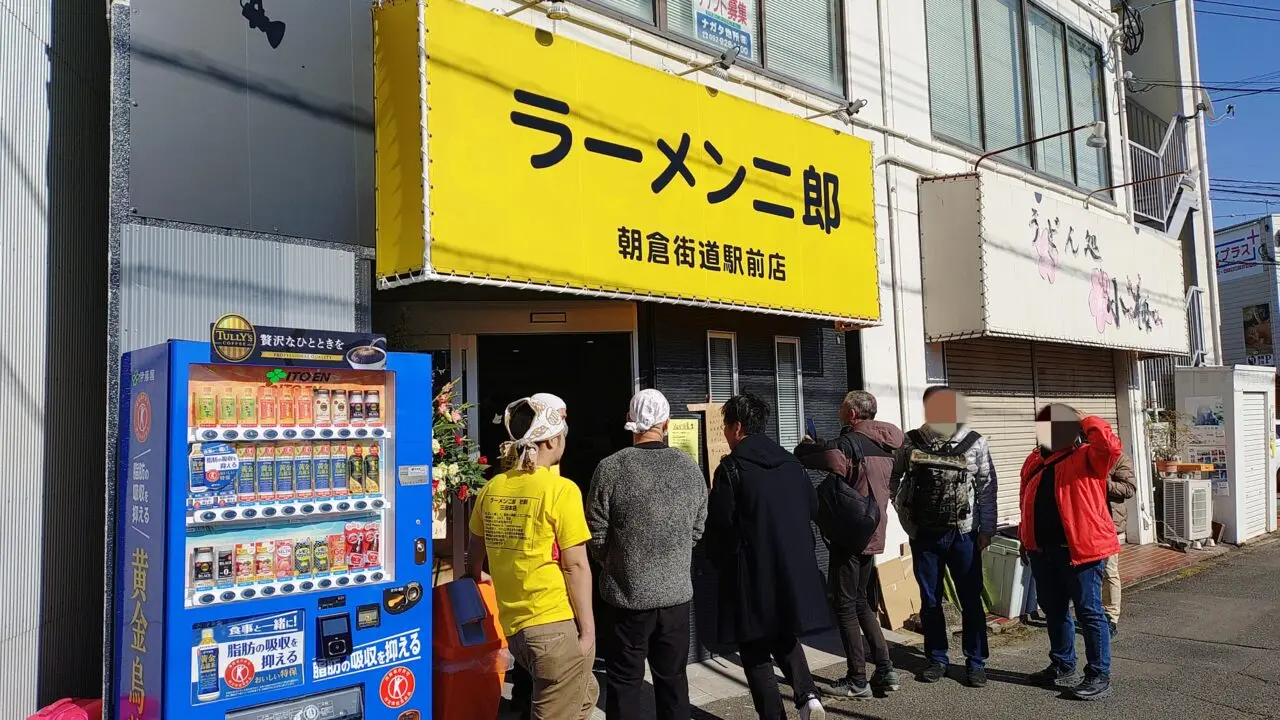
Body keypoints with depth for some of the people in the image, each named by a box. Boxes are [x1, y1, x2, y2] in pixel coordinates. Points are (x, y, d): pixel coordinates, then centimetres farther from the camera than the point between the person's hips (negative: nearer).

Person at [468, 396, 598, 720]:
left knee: (584, 693, 26)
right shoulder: (561, 489, -13)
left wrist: (478, 577, 38)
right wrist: (588, 626, -6)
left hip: (513, 624, 7)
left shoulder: (491, 489, 5)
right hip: (557, 624, -7)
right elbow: (575, 565, -13)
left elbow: (476, 551, 18)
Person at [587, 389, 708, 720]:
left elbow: (597, 535, -7)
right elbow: (697, 529, 7)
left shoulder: (611, 467, -13)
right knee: (673, 678, 16)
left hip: (627, 594, -3)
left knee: (625, 681, 9)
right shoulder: (690, 467, -2)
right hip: (676, 593, 3)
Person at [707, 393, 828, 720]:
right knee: (785, 637, 24)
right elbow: (812, 507, 14)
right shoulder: (791, 463, 6)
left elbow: (717, 524, -14)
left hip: (752, 573, -6)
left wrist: (721, 564, 5)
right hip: (794, 568, 6)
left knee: (755, 651, 8)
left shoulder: (731, 468, -13)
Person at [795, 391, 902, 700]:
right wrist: (820, 446, 10)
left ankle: (857, 681, 7)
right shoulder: (884, 445, 10)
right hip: (873, 534, 8)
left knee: (845, 605, 1)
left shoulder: (850, 442, -16)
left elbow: (815, 458, -24)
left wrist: (807, 446, -1)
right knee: (860, 601, 19)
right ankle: (885, 671, 18)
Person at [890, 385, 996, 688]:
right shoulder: (911, 443, -2)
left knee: (971, 600, 6)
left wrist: (986, 529, -4)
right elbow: (893, 480, 6)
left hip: (963, 534, -1)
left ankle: (976, 662, 19)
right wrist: (907, 520, 1)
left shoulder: (975, 443, -3)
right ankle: (937, 659, 23)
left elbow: (987, 487, -1)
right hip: (924, 535, 1)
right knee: (930, 600, 10)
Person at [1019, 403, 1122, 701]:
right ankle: (1062, 667, 31)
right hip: (1042, 549, 7)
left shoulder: (1087, 457, -6)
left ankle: (1099, 676, 11)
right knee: (1053, 611, 17)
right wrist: (1026, 540, 20)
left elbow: (1110, 445, -29)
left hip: (1081, 547, -7)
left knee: (1089, 612, 1)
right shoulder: (1033, 461, 14)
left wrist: (1085, 420, -17)